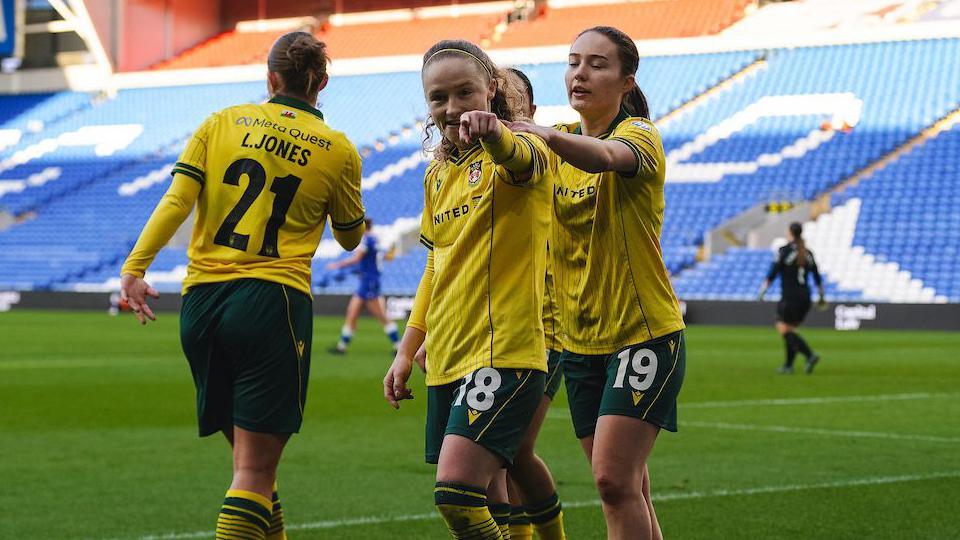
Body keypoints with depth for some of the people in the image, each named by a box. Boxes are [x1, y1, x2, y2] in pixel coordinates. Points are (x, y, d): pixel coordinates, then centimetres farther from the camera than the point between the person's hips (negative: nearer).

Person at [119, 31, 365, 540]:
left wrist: (134, 268, -4)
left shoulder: (221, 123, 9)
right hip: (273, 302, -4)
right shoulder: (338, 150, 4)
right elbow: (350, 236, 17)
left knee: (250, 457, 17)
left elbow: (176, 201, -3)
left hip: (202, 300, 4)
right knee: (254, 471, -4)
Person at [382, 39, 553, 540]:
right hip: (446, 361, 8)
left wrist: (493, 135, -59)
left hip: (504, 349, -8)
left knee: (456, 491, -20)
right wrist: (406, 351, 22)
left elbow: (522, 157, -36)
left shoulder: (517, 152, -9)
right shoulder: (438, 174, 14)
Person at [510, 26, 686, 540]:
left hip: (645, 333, -6)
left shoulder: (640, 134, -12)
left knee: (614, 479, -16)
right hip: (579, 339, 7)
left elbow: (607, 156, -37)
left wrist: (548, 135, -56)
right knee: (627, 486, 10)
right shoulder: (562, 142, 10)